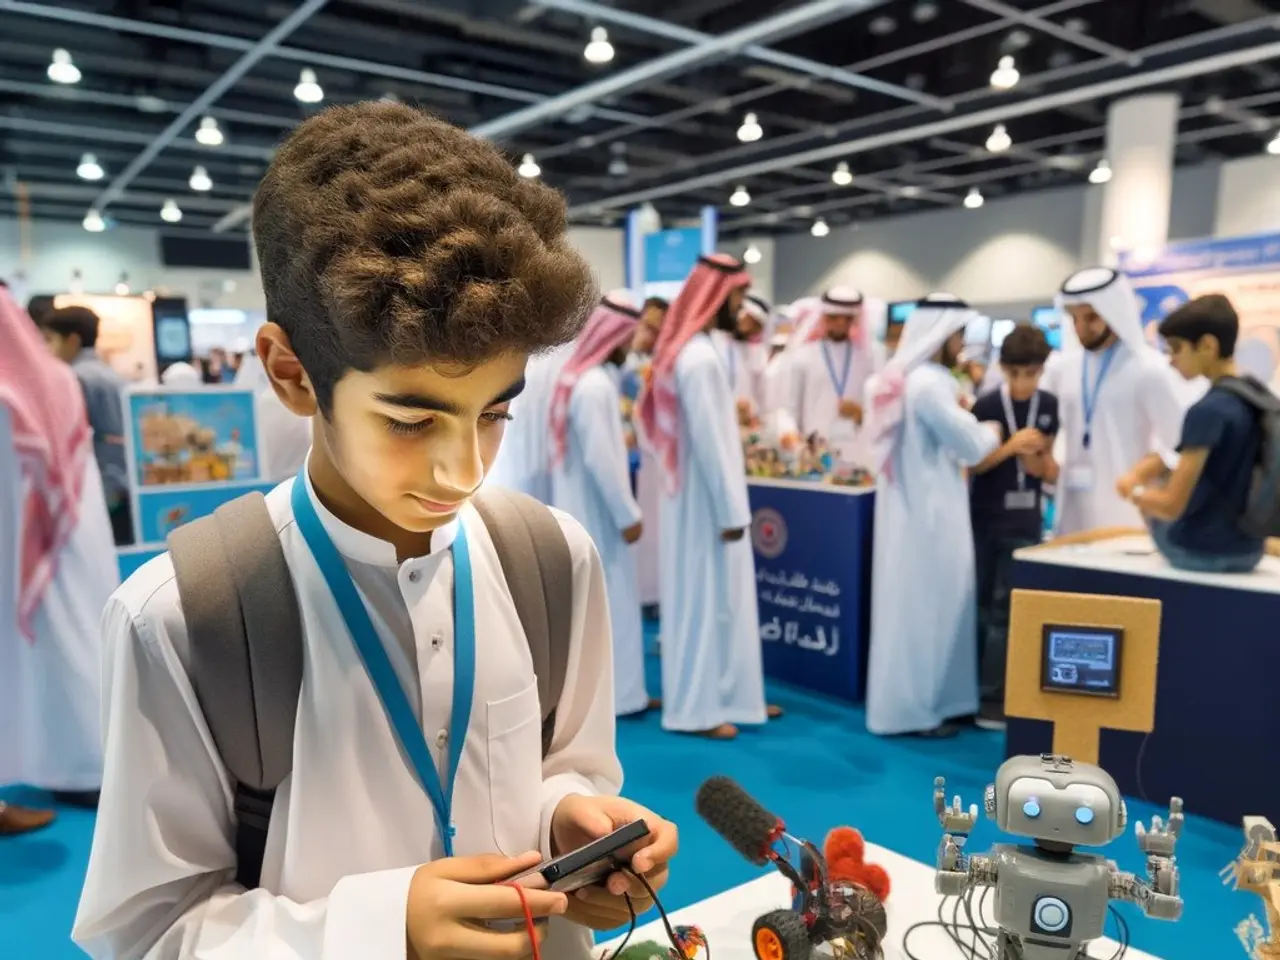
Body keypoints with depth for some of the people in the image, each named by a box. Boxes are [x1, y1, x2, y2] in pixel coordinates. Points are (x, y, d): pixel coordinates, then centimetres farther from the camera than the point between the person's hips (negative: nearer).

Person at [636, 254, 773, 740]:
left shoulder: (683, 348, 10)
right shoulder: (699, 357, -21)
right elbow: (709, 443, -22)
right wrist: (731, 511, -18)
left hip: (695, 495, 10)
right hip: (706, 502, -10)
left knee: (717, 599, 16)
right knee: (706, 600, 0)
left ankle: (728, 695, 28)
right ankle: (695, 708, 13)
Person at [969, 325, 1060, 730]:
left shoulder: (1048, 405, 2)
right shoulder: (986, 405, -9)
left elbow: (1046, 462, 12)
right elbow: (973, 463, -8)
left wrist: (1041, 462, -10)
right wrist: (1011, 445, -22)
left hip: (1025, 521, 2)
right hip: (984, 519, -2)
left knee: (1008, 608, 1)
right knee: (979, 605, 8)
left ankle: (992, 696, 6)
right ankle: (969, 688, 22)